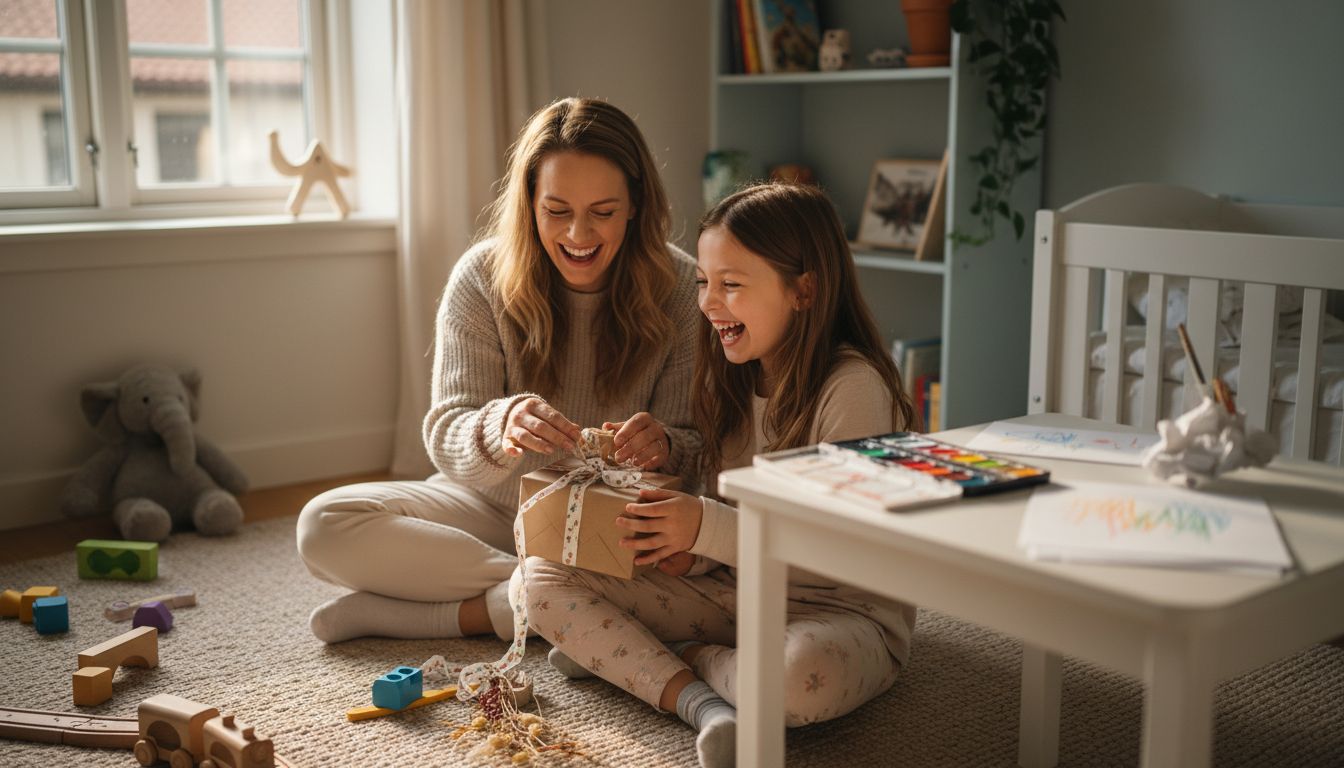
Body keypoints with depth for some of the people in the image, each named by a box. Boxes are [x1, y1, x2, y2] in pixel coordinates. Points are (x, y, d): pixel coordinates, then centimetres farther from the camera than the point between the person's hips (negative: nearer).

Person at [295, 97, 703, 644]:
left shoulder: (678, 287, -12)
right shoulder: (483, 277, -10)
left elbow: (696, 450, -10)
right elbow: (445, 439, -15)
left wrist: (663, 447, -36)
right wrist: (502, 426, -39)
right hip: (493, 510, 1)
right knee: (324, 525, -19)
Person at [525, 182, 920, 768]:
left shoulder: (853, 389, -17)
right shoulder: (738, 379, 7)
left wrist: (707, 529, -27)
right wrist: (693, 552, -9)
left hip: (841, 612, -7)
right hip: (734, 587, 7)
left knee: (802, 675, -43)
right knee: (543, 578, -6)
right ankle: (696, 700, -23)